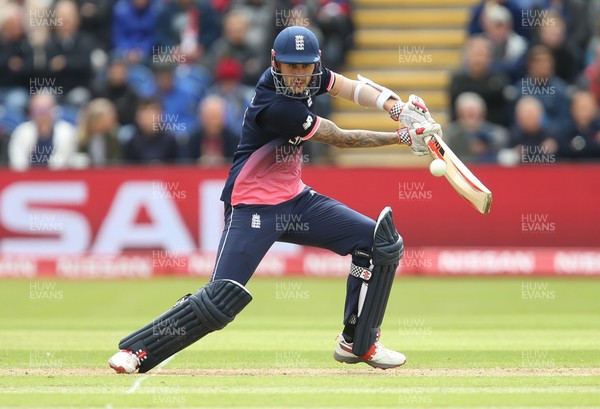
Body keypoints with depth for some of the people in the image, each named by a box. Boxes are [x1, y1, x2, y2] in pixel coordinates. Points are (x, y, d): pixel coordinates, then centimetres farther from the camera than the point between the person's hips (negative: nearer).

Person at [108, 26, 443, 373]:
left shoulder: (309, 77, -3)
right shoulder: (275, 106, -25)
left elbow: (353, 88, 3)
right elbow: (341, 139, -17)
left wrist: (397, 106, -17)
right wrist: (403, 137, -11)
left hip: (295, 198, 9)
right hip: (253, 208, -9)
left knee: (383, 243, 2)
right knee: (221, 302, -19)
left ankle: (357, 343, 15)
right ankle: (137, 350, -4)